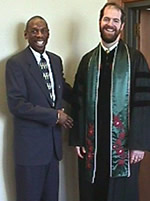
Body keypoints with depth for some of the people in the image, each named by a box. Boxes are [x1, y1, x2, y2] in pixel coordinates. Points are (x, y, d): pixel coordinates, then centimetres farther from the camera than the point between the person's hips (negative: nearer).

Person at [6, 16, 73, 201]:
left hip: (53, 141, 6)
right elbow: (16, 104, -19)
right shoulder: (16, 63, -12)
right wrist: (55, 115, -17)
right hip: (30, 144, -6)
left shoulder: (56, 60, 9)